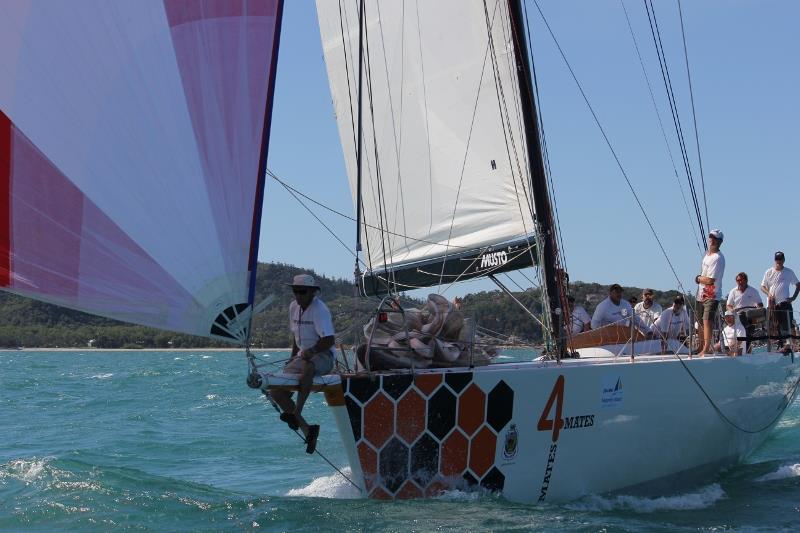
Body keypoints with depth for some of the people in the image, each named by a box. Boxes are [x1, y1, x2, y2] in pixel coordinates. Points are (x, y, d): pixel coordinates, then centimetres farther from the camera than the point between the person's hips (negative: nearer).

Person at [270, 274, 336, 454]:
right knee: (277, 392, -7)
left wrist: (311, 351, -35)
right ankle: (307, 429, -4)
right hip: (303, 356, 8)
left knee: (307, 365, -44)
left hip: (322, 357, -8)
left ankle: (296, 412, -41)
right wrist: (292, 358, 12)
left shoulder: (319, 309, -13)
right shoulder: (293, 307, 10)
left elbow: (329, 340, -21)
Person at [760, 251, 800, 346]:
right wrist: (768, 294, -11)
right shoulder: (769, 272, 6)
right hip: (772, 304, 1)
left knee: (786, 327, -9)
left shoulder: (789, 272, 5)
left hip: (785, 303, -1)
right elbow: (762, 287, 9)